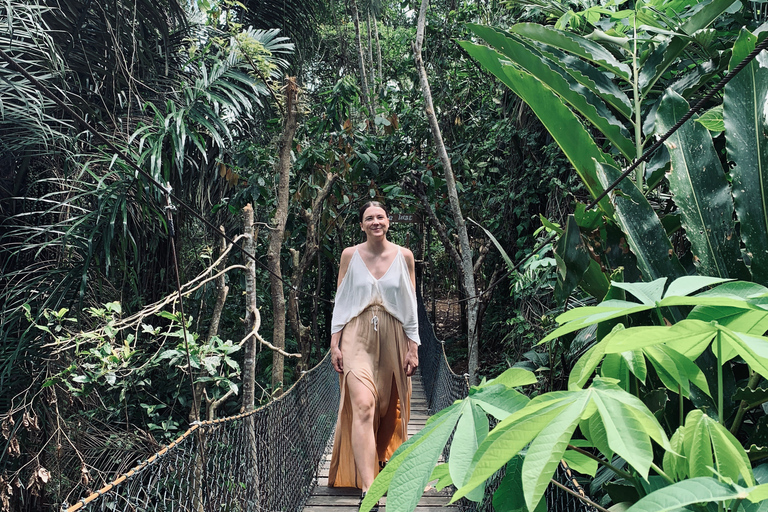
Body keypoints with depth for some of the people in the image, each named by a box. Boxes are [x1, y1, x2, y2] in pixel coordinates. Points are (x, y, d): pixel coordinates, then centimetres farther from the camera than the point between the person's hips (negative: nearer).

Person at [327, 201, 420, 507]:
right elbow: (340, 301, 6)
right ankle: (368, 488, -20)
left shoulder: (404, 256, 6)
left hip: (393, 339, 2)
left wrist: (413, 347, 3)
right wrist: (335, 342, -1)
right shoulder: (350, 255, 5)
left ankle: (379, 461, 33)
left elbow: (411, 306, 7)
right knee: (363, 406, -17)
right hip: (357, 337, -2)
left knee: (389, 410, 8)